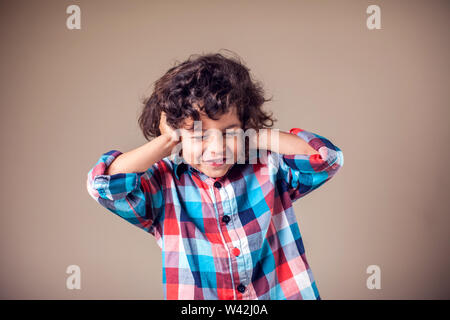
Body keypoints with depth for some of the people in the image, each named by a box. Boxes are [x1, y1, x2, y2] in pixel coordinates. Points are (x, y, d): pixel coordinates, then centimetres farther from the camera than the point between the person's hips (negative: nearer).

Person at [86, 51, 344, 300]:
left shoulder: (268, 168, 6)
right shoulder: (165, 186, 0)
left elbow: (327, 157, -2)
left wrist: (255, 135, -3)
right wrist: (168, 142, -6)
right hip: (196, 298, -1)